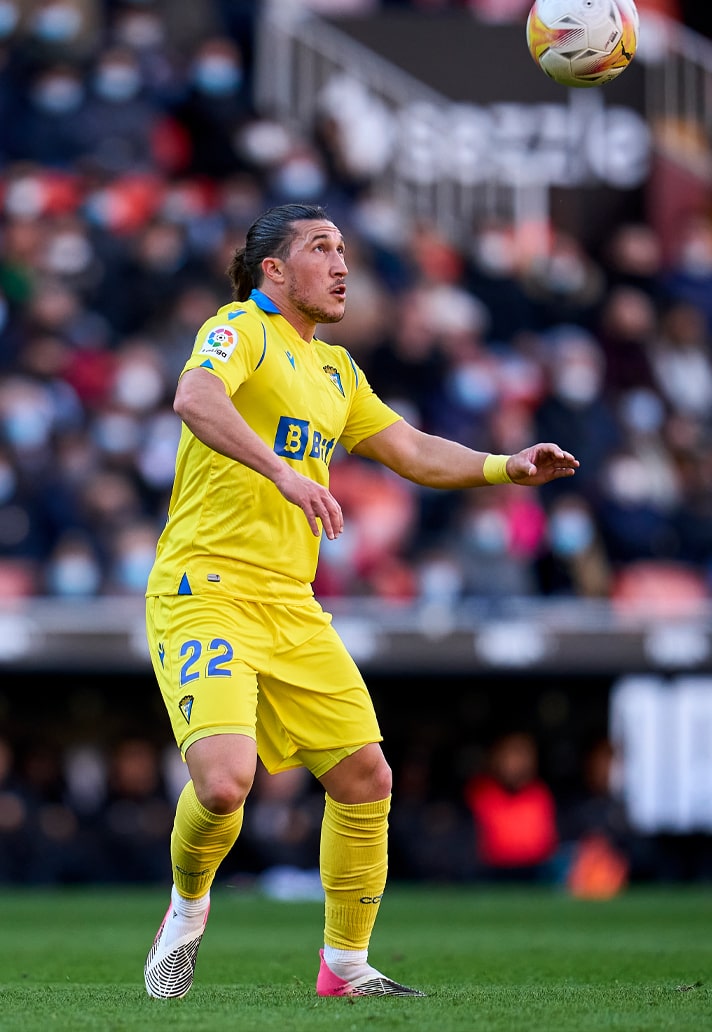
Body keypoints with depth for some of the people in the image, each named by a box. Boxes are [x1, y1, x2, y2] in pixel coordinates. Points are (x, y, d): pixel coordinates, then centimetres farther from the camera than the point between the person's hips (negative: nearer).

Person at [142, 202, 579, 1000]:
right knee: (224, 779, -23)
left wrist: (504, 467, 8)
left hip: (291, 605, 8)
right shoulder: (240, 330, -6)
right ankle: (187, 909, 8)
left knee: (364, 776, 3)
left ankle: (346, 966, 16)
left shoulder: (333, 369, 20)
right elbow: (194, 398, -28)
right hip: (205, 591, -8)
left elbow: (413, 452, 24)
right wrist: (283, 472, -40)